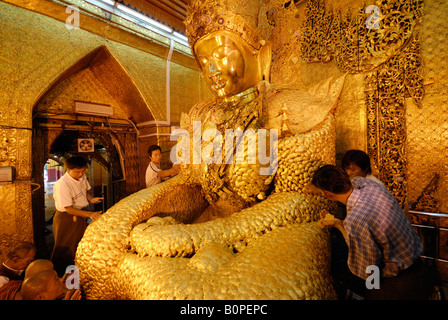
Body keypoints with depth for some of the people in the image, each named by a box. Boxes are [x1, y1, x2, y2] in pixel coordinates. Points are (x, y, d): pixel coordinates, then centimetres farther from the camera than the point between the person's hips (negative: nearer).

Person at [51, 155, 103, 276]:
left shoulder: (83, 177, -6)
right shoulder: (62, 185, -28)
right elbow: (68, 209, -26)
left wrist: (91, 199, -8)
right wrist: (89, 214, -33)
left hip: (81, 215, 7)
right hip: (66, 218, -7)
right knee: (65, 249, 10)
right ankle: (59, 276, 33)